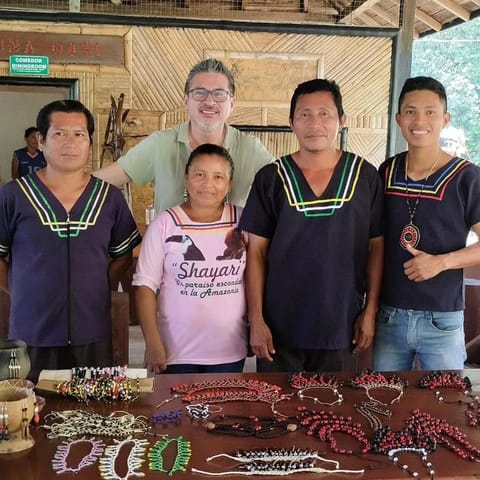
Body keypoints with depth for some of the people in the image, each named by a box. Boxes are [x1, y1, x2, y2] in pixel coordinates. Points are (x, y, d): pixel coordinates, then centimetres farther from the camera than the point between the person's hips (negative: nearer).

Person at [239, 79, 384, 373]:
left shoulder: (365, 177, 0)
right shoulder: (271, 178, -2)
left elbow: (377, 247, 4)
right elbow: (256, 252, -2)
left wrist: (370, 311, 0)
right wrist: (256, 320, -5)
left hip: (340, 327, 1)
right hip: (279, 328, 0)